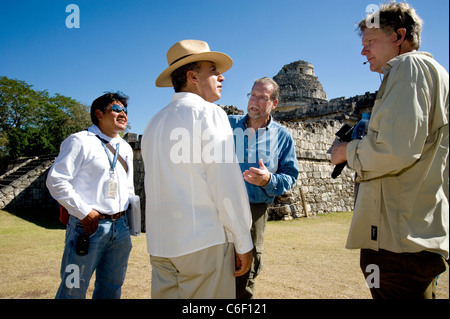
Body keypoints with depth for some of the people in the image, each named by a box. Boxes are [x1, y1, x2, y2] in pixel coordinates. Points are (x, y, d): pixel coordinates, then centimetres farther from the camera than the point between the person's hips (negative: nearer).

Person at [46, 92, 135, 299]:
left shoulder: (126, 148, 17)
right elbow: (56, 180, -12)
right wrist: (84, 212, -15)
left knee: (111, 289, 15)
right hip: (89, 226, -6)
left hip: (120, 227, 7)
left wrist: (129, 215, 13)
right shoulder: (81, 141, -5)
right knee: (74, 290, 3)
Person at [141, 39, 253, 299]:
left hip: (159, 242, 7)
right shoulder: (209, 112, -8)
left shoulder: (154, 123, 14)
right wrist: (244, 243, -8)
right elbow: (226, 182, -15)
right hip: (204, 240, -7)